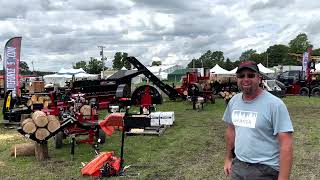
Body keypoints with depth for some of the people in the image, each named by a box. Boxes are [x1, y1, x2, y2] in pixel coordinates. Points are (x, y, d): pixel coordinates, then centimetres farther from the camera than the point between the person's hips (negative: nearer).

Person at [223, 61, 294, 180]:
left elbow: (286, 144, -19)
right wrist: (228, 158, 16)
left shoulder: (274, 104, -17)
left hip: (265, 170, -5)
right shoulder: (233, 101, 2)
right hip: (237, 165, 5)